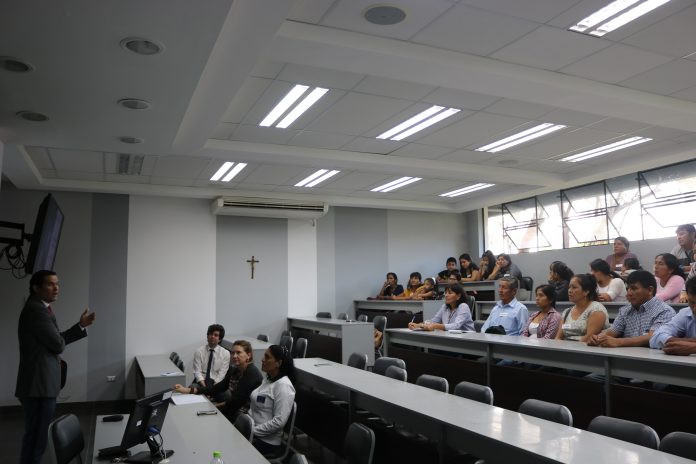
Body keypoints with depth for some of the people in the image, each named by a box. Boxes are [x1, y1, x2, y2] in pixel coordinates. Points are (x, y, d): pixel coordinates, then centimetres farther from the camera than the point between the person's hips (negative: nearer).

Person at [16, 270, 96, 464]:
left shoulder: (39, 308, 15)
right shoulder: (36, 310, -18)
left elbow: (55, 339, 18)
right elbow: (58, 343, -19)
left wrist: (81, 325, 13)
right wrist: (62, 340, 3)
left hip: (41, 383, 11)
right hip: (40, 384, -11)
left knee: (35, 436, 19)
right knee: (37, 438, -3)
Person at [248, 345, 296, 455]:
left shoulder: (283, 386, -19)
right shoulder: (268, 378, 9)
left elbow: (279, 421, -24)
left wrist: (252, 431, -18)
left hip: (266, 441, -8)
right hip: (251, 430, 8)